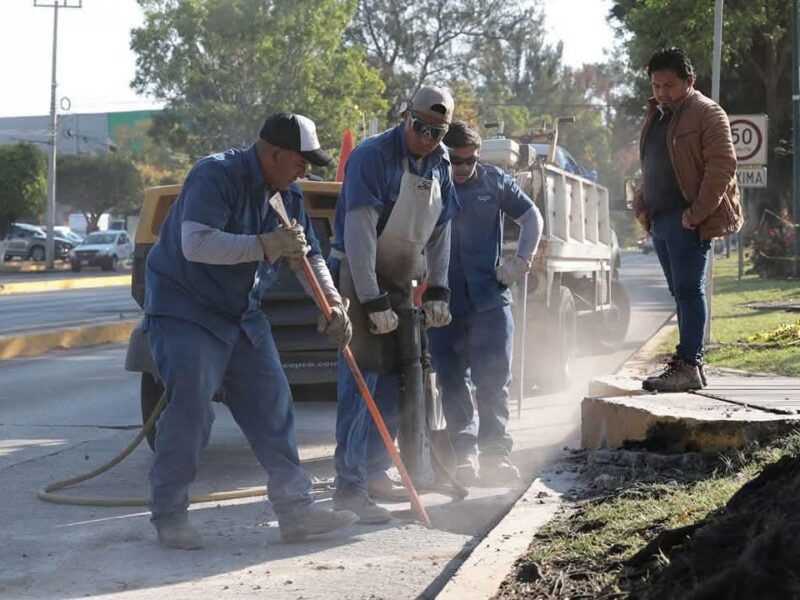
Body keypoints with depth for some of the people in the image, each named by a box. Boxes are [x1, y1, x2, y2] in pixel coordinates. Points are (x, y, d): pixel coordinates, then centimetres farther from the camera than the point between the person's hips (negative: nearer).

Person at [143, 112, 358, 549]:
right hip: (186, 310, -8)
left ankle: (295, 508, 7)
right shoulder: (216, 176, -21)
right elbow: (195, 243, -33)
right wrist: (266, 245, -34)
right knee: (190, 411, -14)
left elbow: (309, 256, 14)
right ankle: (168, 516, -1)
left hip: (242, 315, 8)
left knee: (272, 407, 3)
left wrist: (332, 301, -3)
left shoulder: (286, 194, 6)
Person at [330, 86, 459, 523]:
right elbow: (359, 233, -24)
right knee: (362, 378, -13)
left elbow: (440, 232, 12)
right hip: (362, 278, -8)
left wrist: (437, 292, 4)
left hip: (403, 281, 8)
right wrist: (374, 302, -28)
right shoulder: (372, 157, -19)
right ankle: (349, 485, -13)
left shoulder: (439, 166, 5)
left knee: (399, 376, 12)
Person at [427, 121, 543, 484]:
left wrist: (520, 262, 5)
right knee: (452, 379, 5)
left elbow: (532, 218, 15)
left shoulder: (495, 182, 5)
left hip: (489, 296, 0)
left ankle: (494, 452, -3)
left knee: (493, 376, -6)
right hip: (442, 301, 0)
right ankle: (465, 451, 14)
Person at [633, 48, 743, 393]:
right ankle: (689, 365, 13)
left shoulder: (707, 114, -6)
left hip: (688, 221, -8)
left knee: (688, 290, -10)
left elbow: (722, 166, -14)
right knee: (681, 292, 9)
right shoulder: (657, 117, 20)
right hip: (660, 220, 8)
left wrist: (697, 213, -18)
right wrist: (642, 206, 12)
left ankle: (688, 364, -10)